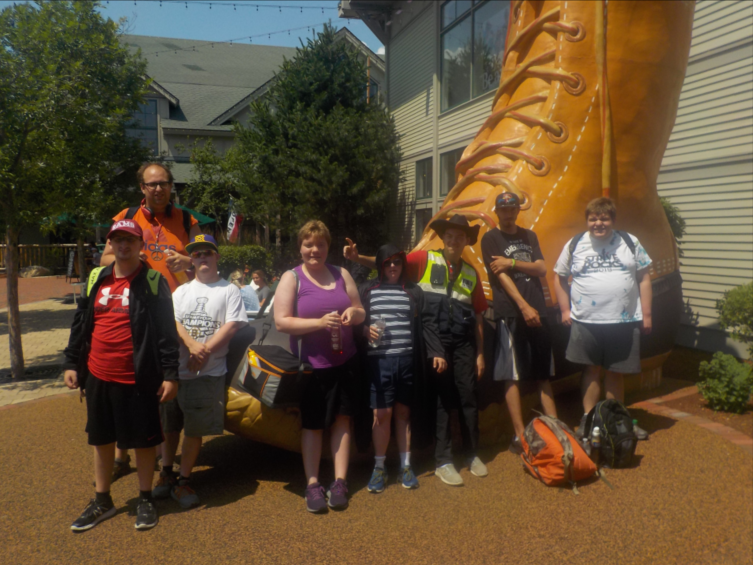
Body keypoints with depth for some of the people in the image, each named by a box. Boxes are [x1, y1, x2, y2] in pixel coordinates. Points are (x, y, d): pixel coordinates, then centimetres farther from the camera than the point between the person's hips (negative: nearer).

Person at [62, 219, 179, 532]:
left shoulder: (153, 282, -7)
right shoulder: (96, 279, 7)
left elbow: (167, 331, -11)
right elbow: (80, 324, 14)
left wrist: (170, 374, -14)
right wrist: (71, 363, 11)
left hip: (138, 379, -5)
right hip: (98, 377, 5)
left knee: (143, 440, 8)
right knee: (101, 439, 17)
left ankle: (145, 500, 27)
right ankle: (102, 501, 34)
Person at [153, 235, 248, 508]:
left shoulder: (229, 290, 2)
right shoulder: (182, 291, 14)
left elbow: (231, 326, -8)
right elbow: (172, 321, 1)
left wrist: (204, 352, -17)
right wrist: (192, 344, -18)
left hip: (208, 373, -3)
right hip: (175, 368, 4)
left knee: (195, 430, 2)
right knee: (170, 426, 13)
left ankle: (183, 481, 16)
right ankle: (166, 473, 30)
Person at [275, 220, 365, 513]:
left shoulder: (342, 274, 9)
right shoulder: (291, 278, -3)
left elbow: (360, 312, 14)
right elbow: (281, 322, -11)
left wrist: (353, 312, -10)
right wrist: (320, 322, -22)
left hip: (344, 360, 3)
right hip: (311, 364, -3)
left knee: (342, 418, 6)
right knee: (312, 424, 5)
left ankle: (340, 481, 16)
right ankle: (313, 484, 17)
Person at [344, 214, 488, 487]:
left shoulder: (470, 273, 11)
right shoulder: (424, 259, 1)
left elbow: (477, 315, 13)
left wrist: (480, 353, 12)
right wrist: (358, 258, -24)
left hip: (463, 343, 3)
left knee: (468, 397, 8)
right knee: (440, 399, 3)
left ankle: (472, 454, 27)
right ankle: (443, 461, 15)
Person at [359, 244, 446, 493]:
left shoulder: (413, 291, 13)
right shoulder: (367, 289, 8)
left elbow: (426, 323, 9)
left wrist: (436, 352, 1)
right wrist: (365, 330, -14)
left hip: (407, 360, 2)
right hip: (379, 360, -2)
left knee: (403, 412, 9)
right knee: (382, 413, -3)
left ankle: (405, 466, 21)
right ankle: (379, 468, 11)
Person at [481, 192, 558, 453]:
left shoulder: (529, 236, 18)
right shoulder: (490, 239, 2)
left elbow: (541, 269, 6)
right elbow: (501, 275, -9)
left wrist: (512, 262, -10)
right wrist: (524, 307, -17)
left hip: (537, 311, 5)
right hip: (510, 314, -5)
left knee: (543, 373, 9)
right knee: (513, 376, -4)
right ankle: (520, 436, 0)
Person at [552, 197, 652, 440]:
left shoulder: (630, 242, 7)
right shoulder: (574, 245, 5)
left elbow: (644, 278, 7)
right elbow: (559, 278, 11)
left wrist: (646, 314, 2)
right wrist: (565, 310, 3)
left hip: (625, 321, 1)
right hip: (586, 321, 0)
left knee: (617, 371, 9)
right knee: (592, 368, 8)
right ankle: (588, 418, 19)